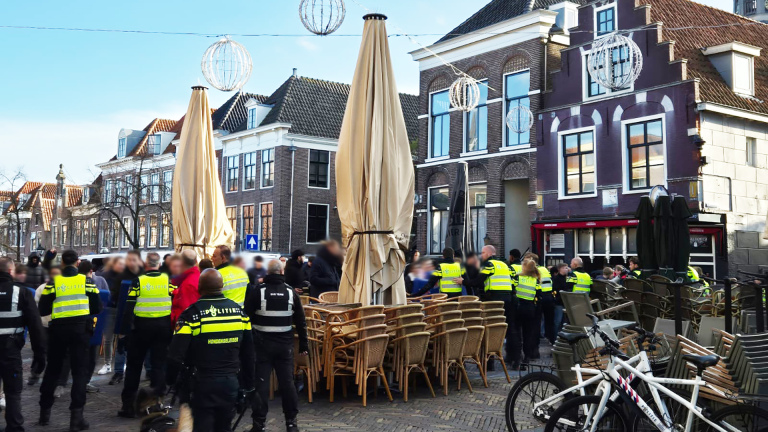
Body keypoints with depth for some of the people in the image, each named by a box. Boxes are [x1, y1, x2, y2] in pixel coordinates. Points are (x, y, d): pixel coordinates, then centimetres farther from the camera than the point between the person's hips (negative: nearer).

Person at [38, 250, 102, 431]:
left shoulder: (53, 282, 0)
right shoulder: (86, 280, 0)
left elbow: (42, 310, 0)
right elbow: (97, 307, 1)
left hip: (58, 329, 1)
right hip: (80, 329, -1)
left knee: (52, 370, 17)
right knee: (80, 371, 3)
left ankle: (45, 411, 27)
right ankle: (76, 415, -3)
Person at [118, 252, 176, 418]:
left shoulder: (138, 281, -7)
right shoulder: (167, 280, -2)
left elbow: (129, 306, -9)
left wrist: (126, 327, -4)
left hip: (141, 326, -1)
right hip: (163, 327, 1)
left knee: (134, 364, 10)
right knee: (159, 363, 8)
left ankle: (128, 405, 15)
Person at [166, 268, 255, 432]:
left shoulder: (192, 313, -13)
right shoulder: (238, 310, 3)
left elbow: (176, 353, -14)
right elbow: (248, 352, 10)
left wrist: (170, 380, 2)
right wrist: (248, 383, 19)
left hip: (205, 383, -4)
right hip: (231, 382, 4)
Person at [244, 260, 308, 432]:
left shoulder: (258, 291, -6)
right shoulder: (291, 292, 1)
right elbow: (300, 322, 5)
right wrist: (303, 345, 13)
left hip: (262, 344, -2)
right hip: (285, 345, 2)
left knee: (261, 383, 3)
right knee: (287, 382, 9)